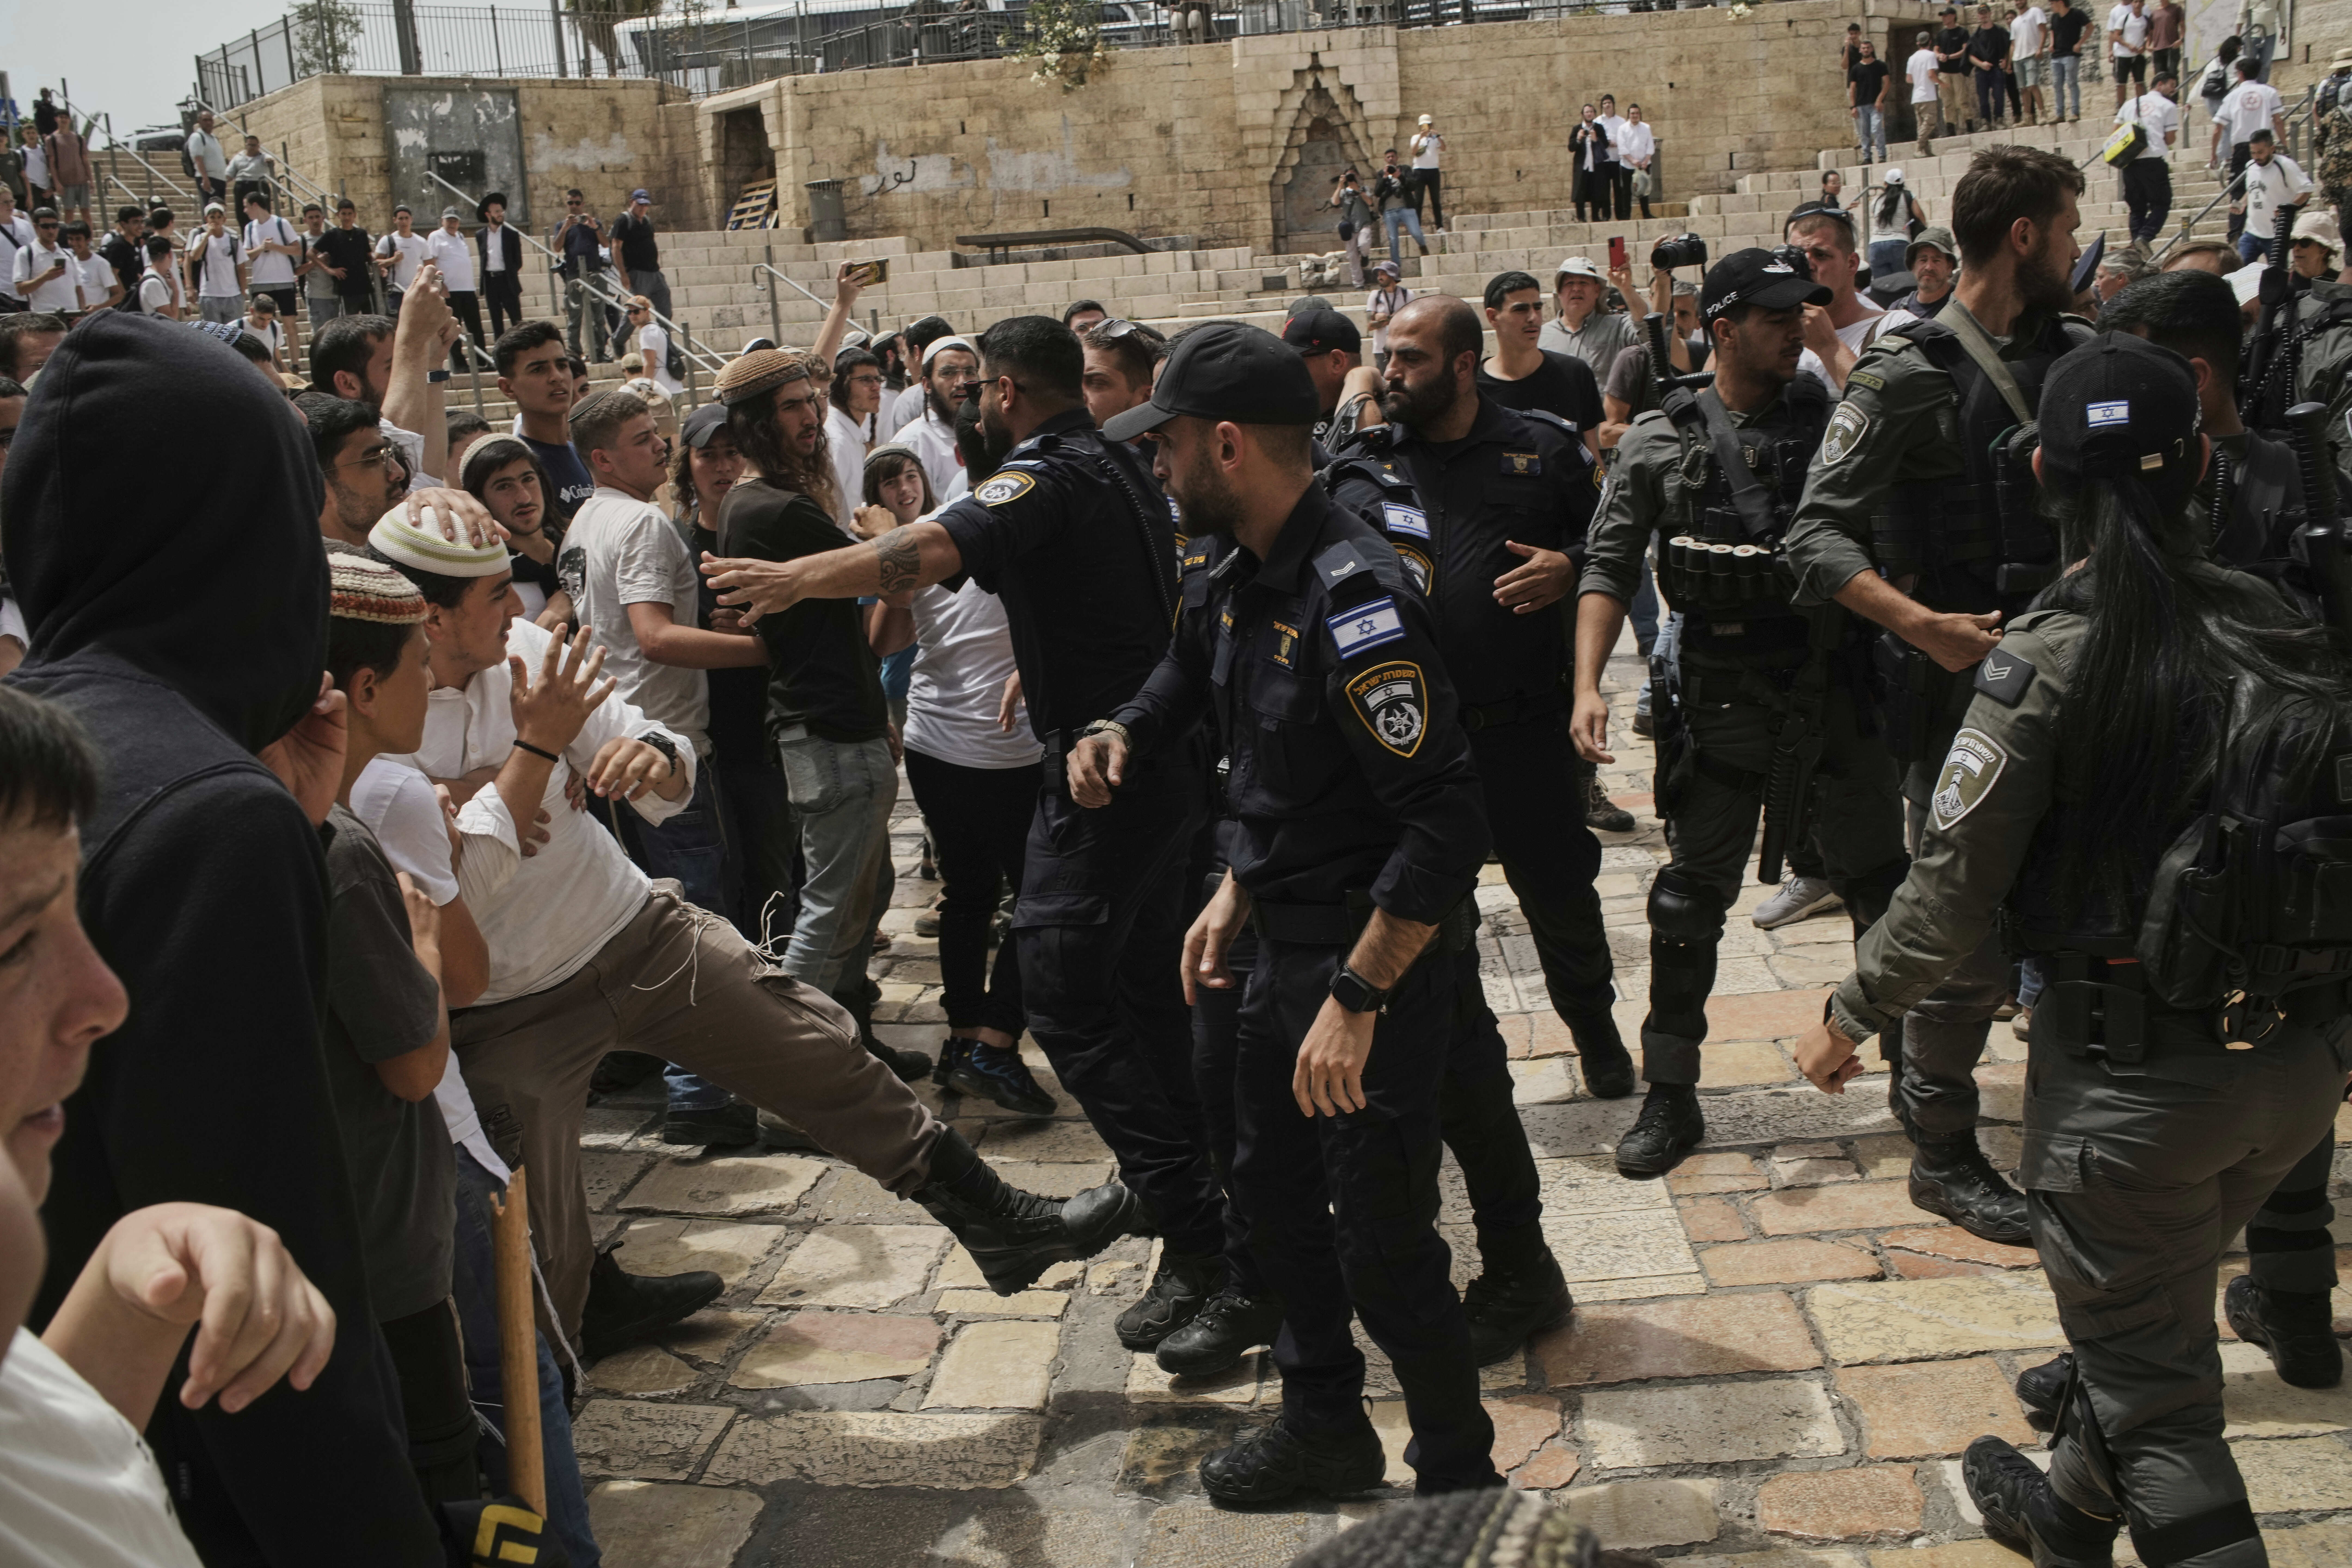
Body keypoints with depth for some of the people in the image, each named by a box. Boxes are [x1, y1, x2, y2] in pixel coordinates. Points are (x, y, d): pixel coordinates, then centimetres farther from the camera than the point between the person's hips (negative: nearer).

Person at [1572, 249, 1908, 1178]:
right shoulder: (1660, 442, 2)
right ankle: (1671, 1099, 18)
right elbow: (1610, 568, 1)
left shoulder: (1833, 415, 5)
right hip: (1718, 707, -1)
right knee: (1691, 898, 5)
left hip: (1832, 692, 1)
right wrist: (1589, 685, -8)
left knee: (1881, 889, 8)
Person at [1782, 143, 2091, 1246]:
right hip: (1966, 687, -7)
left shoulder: (2076, 358, 12)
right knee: (1970, 929, -2)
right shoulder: (1911, 375, -10)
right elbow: (1820, 534, -16)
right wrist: (1921, 624, -28)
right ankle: (1943, 1154, 14)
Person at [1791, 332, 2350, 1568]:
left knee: (2154, 1385, 9)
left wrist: (1850, 1016, 0)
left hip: (2133, 1070, -6)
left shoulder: (2054, 655, -17)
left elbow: (1955, 888, -15)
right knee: (2147, 1310, 28)